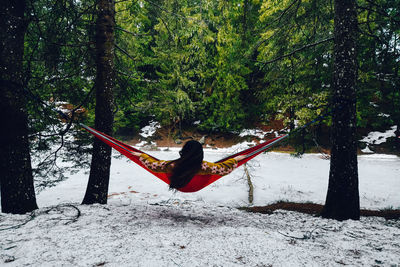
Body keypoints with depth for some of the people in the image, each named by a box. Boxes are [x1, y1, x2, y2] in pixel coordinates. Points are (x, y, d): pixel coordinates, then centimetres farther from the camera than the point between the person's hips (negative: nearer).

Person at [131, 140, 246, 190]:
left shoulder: (171, 166, -36)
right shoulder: (204, 167, -39)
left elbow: (152, 165, -20)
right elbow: (225, 168, -27)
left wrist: (141, 155, -3)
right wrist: (235, 159, -10)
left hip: (177, 185, 1)